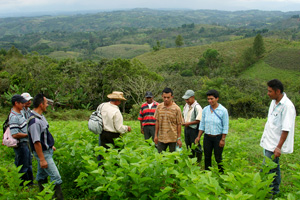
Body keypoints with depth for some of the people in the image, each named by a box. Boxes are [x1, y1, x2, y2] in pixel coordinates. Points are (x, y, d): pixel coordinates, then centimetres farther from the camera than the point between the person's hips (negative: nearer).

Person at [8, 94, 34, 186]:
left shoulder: (20, 113, 9)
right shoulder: (14, 117, -22)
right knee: (23, 167, 3)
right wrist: (28, 135, -17)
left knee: (28, 165, 21)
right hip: (20, 145, -10)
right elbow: (15, 134, -27)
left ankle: (30, 183, 34)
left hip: (25, 143, 10)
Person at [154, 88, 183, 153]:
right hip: (161, 138, 3)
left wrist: (179, 138, -6)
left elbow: (179, 124, -5)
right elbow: (157, 121, 8)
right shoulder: (159, 107, 2)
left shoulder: (176, 109, -8)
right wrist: (156, 135, 7)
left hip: (172, 138, -3)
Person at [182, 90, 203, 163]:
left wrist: (188, 123, -19)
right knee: (188, 145, 18)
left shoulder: (197, 107, -18)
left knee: (195, 146, 2)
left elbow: (198, 120, -20)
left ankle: (198, 161, 17)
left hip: (194, 129, -8)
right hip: (186, 128, 8)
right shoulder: (186, 105, 7)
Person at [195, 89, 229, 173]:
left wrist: (223, 139, -10)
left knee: (218, 158, 3)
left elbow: (225, 127, -8)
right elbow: (202, 124, 7)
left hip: (218, 137, -4)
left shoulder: (223, 111, -10)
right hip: (207, 137, 4)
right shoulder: (205, 109, 1)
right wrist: (198, 137, 4)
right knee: (207, 157, 10)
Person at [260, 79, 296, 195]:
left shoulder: (287, 106, -20)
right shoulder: (274, 102, 7)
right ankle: (274, 190, 33)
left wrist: (279, 147, -22)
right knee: (274, 168, 20)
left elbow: (286, 129, -22)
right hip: (268, 142, 9)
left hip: (275, 145, -9)